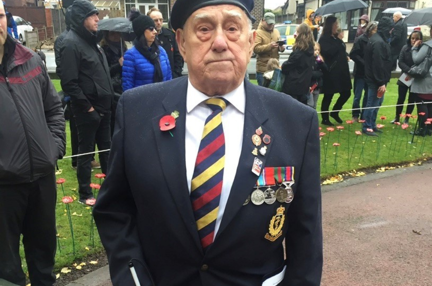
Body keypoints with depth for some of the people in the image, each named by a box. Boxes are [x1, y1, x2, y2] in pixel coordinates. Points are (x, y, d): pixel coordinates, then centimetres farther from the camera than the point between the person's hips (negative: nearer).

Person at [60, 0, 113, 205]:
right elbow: (69, 83, -20)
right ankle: (85, 194, 17)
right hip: (87, 110, -8)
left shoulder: (90, 39, 13)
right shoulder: (71, 43, -14)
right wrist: (86, 107, -16)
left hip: (102, 107, 8)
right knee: (86, 151, 4)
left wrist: (108, 100, 10)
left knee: (106, 148, 16)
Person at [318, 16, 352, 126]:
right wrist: (339, 41, -19)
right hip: (330, 71, -8)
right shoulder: (324, 39, -9)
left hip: (341, 70, 8)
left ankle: (335, 112, 27)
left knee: (346, 93, 9)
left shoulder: (336, 38, 16)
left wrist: (345, 56, 13)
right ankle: (325, 119, 12)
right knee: (328, 96, 0)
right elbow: (329, 52, -24)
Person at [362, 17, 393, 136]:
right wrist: (381, 82, -21)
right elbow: (378, 64, -24)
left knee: (377, 102, 17)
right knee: (373, 103, -2)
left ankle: (372, 124, 27)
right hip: (376, 80, -10)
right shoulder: (378, 42, -21)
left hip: (375, 78, 10)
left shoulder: (377, 39, 13)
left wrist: (382, 81, 18)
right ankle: (367, 127, 7)